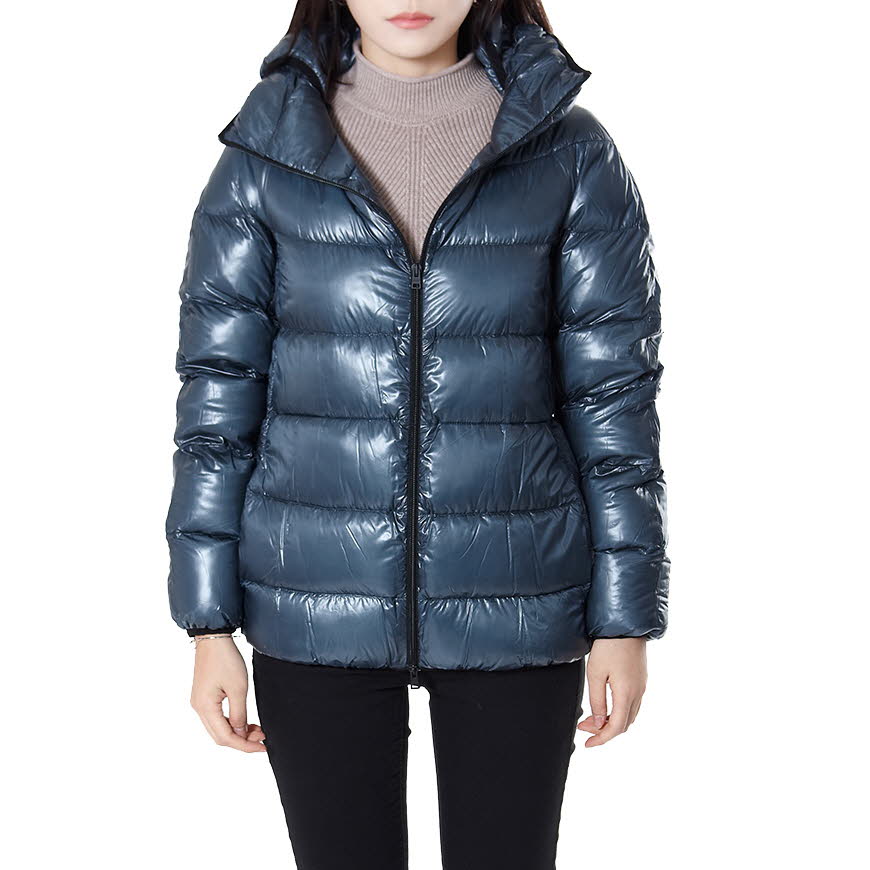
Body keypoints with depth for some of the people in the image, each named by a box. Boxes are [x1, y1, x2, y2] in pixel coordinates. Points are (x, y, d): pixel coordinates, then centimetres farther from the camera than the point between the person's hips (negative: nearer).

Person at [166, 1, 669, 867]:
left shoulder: (568, 152, -2)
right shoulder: (267, 149, 0)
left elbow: (614, 390, 0)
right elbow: (217, 388, 0)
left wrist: (625, 619, -1)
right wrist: (209, 622, -2)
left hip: (514, 605, 0)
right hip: (315, 602, 1)